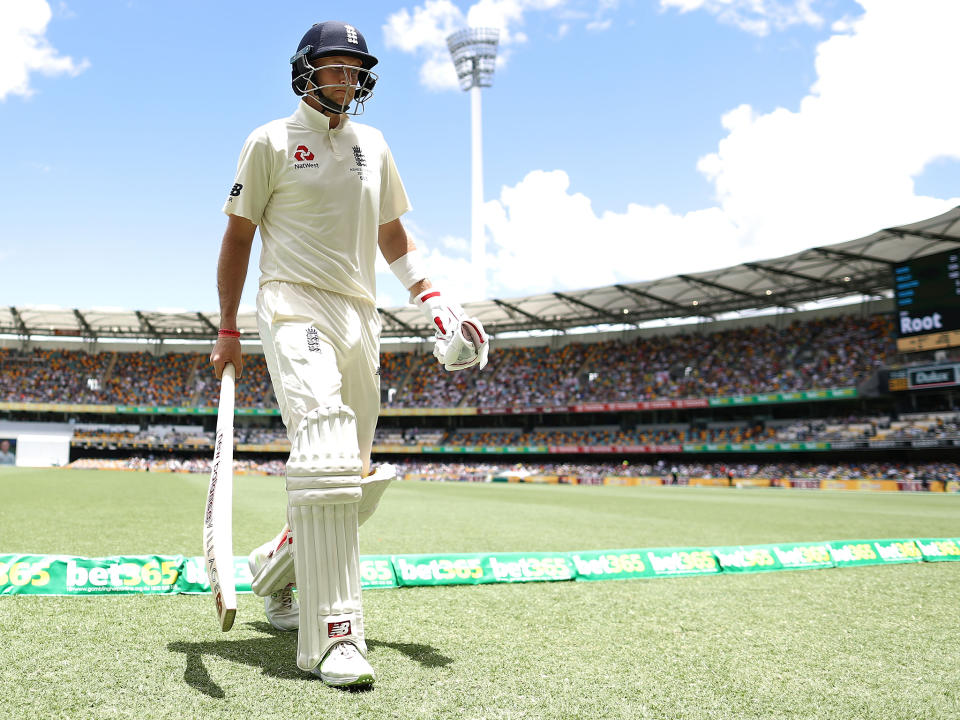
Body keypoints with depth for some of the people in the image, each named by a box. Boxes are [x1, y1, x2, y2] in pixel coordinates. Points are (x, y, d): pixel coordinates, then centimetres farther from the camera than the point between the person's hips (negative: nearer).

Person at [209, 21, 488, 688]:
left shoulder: (374, 145, 19)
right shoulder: (271, 142, 4)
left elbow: (391, 232, 23)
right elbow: (238, 236, 5)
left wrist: (430, 296, 8)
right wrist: (227, 331, 0)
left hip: (361, 318, 6)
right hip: (295, 308, -6)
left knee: (356, 478, 6)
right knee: (326, 454, -25)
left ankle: (275, 567, 32)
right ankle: (333, 633, -23)